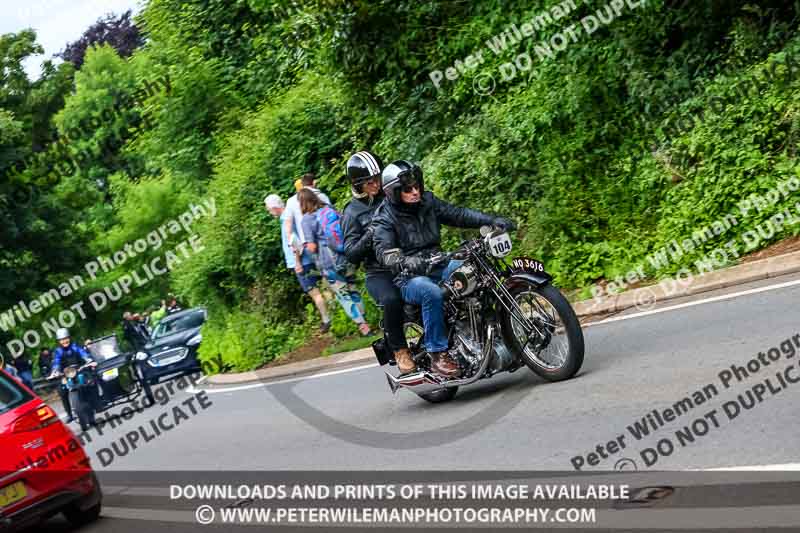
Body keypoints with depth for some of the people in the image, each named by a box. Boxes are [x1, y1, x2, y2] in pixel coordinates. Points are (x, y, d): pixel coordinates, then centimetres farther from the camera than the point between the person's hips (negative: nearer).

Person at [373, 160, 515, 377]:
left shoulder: (428, 202, 10)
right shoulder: (386, 219, -7)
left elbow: (458, 214, 6)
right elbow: (385, 252, -22)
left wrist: (492, 220, -7)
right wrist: (407, 262, -44)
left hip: (437, 267, 6)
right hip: (410, 278, -5)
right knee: (432, 293, -36)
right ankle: (437, 355, -29)